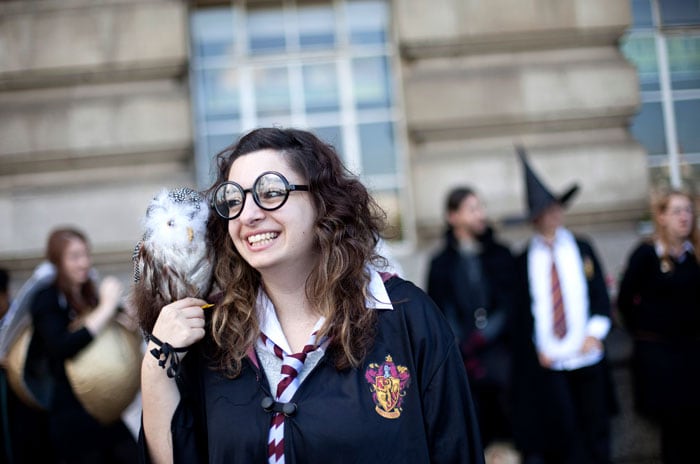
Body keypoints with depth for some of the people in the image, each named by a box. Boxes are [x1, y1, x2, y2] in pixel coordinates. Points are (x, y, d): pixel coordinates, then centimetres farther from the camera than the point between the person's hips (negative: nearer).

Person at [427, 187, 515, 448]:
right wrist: (468, 361, -8)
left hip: (501, 355, 1)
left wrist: (481, 338, -9)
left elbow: (509, 306, 3)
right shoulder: (442, 264, 5)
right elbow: (443, 315, 2)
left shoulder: (500, 255, 9)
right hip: (465, 361, -1)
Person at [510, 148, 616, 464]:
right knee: (562, 434, -1)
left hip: (588, 356, 2)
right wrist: (536, 349, -5)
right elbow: (521, 310, 2)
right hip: (547, 363, -2)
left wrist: (595, 332, -7)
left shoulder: (582, 249, 7)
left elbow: (601, 296, 6)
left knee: (595, 429, 10)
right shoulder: (524, 259, -1)